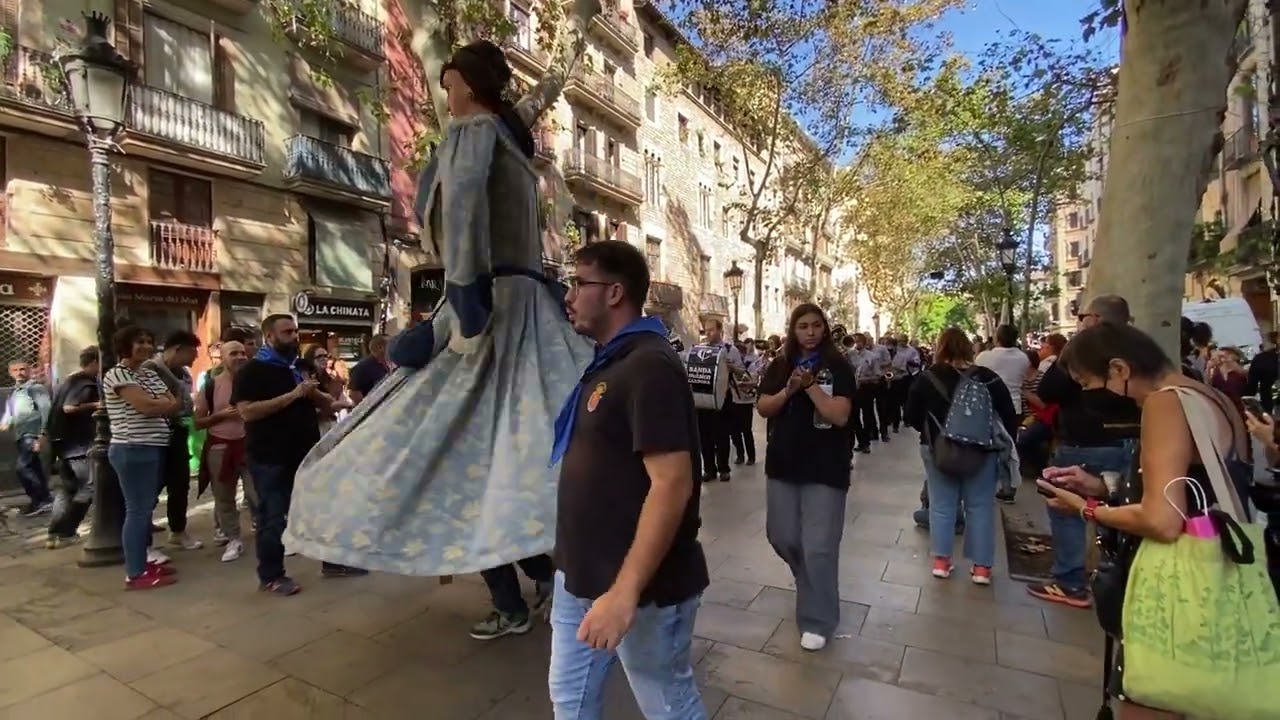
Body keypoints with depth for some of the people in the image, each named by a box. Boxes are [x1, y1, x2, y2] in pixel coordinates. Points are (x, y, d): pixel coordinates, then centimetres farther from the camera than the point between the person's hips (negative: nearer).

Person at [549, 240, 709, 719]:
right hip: (582, 575, 9)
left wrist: (625, 592, -28)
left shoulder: (649, 366, -21)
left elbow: (671, 484, -27)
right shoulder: (606, 362, 9)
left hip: (641, 586, -9)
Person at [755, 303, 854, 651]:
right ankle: (811, 581, 45)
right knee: (781, 537, 15)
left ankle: (817, 621, 15)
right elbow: (763, 408, -2)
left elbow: (840, 416, -16)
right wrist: (789, 390, -17)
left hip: (825, 468, -4)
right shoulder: (779, 366, 5)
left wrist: (811, 385, -22)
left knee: (819, 547, -2)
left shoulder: (838, 367, -6)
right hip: (783, 464, 5)